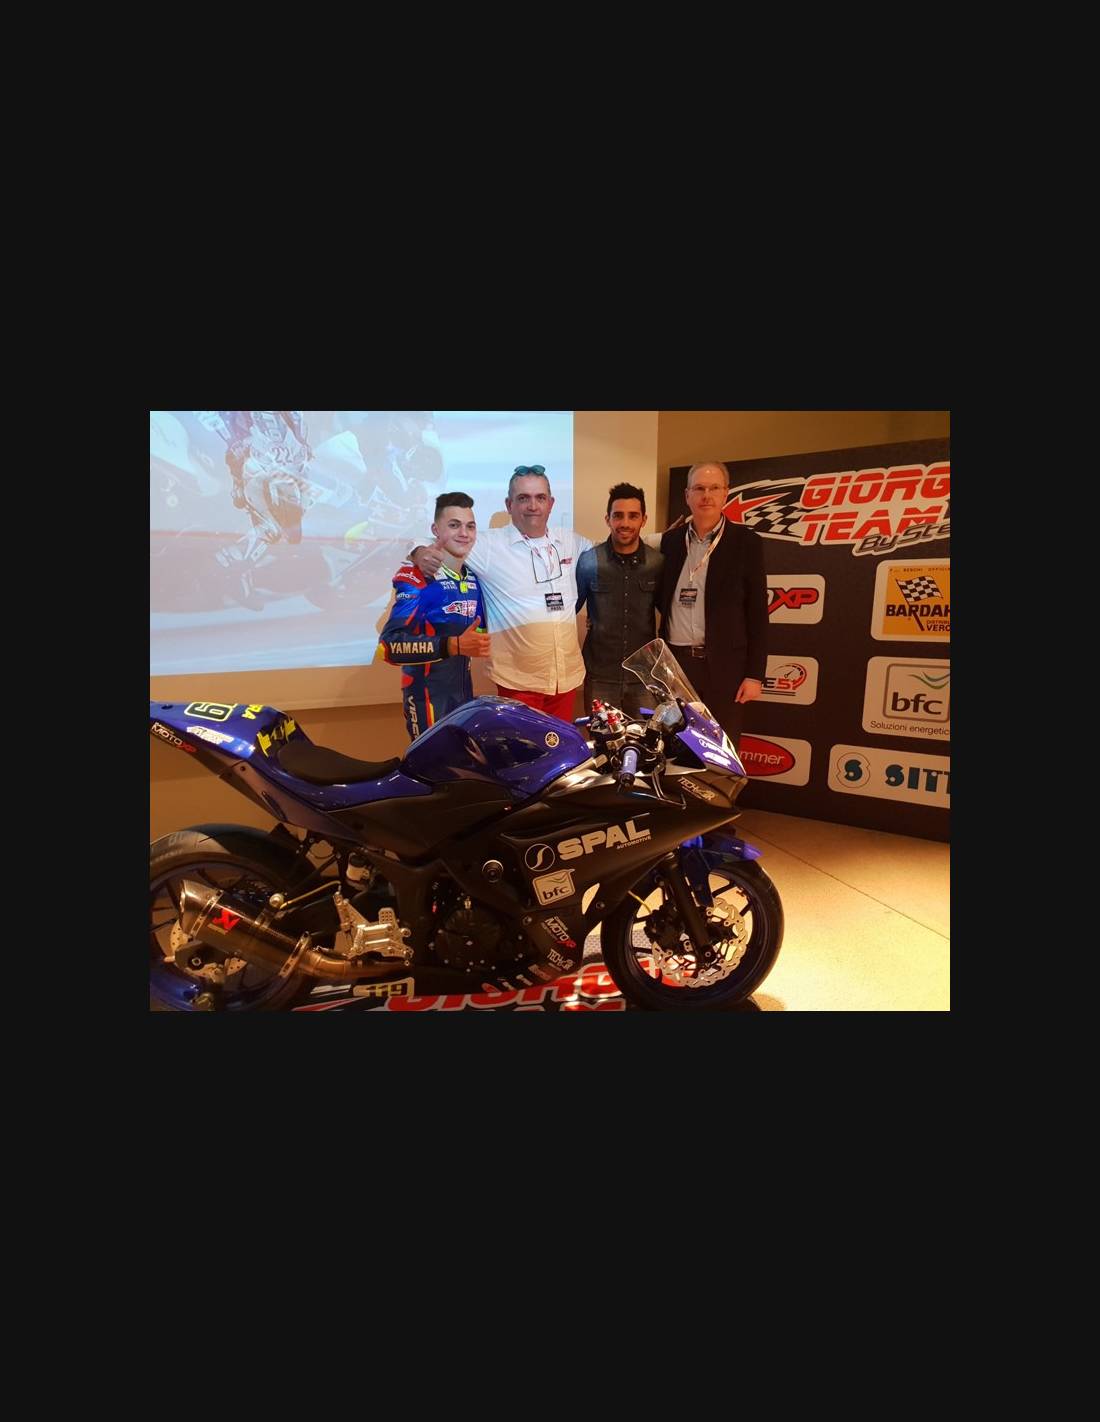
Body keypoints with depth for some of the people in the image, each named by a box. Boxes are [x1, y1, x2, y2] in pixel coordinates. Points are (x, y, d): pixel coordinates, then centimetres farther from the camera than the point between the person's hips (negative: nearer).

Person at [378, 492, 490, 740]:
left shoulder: (473, 579, 10)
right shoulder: (416, 577, -14)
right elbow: (391, 644, -25)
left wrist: (481, 642, 2)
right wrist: (454, 645, -33)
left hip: (464, 692, 7)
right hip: (427, 695, -7)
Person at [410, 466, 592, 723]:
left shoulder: (570, 541, 8)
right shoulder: (490, 545, -7)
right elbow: (444, 546, -4)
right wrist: (421, 553, -24)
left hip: (568, 675, 5)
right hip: (519, 681, -4)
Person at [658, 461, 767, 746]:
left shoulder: (746, 542, -1)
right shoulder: (670, 540, 8)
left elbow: (757, 613, -3)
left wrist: (754, 674, -8)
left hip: (724, 664, -2)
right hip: (675, 660, 3)